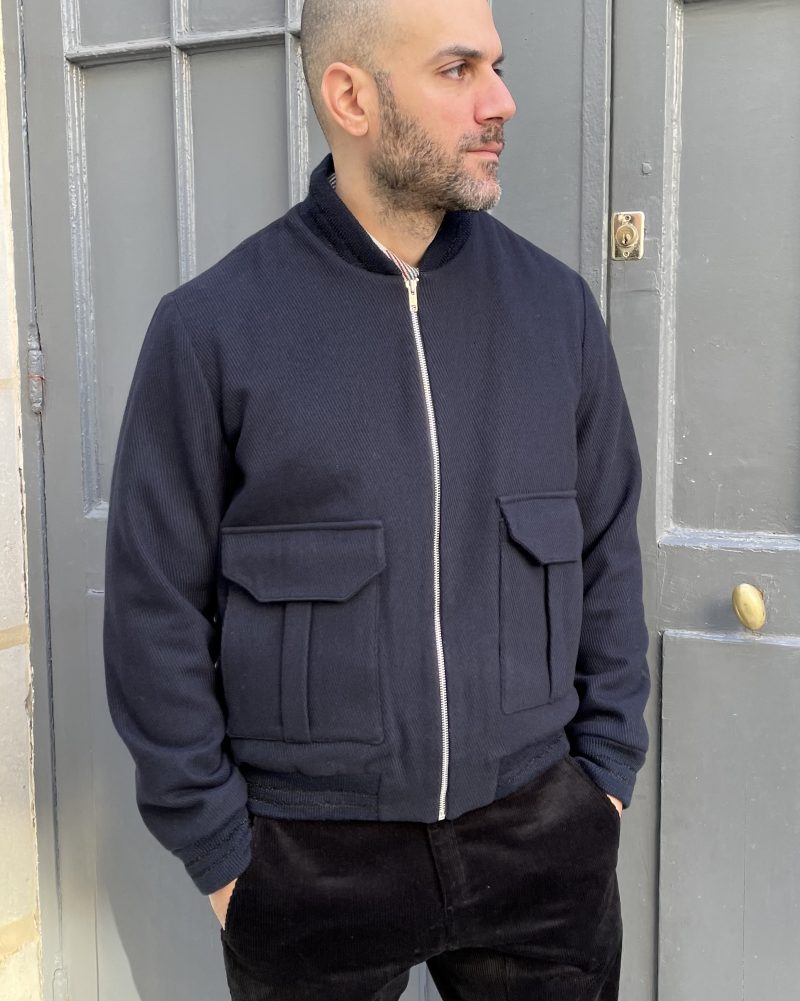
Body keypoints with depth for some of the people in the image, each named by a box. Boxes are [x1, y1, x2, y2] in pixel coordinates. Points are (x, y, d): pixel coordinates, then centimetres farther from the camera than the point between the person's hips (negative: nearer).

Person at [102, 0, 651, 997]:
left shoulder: (556, 303, 0)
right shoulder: (211, 328, -9)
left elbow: (608, 555, 5)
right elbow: (157, 609, -6)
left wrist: (606, 773, 4)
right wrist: (216, 850, -5)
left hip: (541, 836, 3)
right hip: (308, 857, -2)